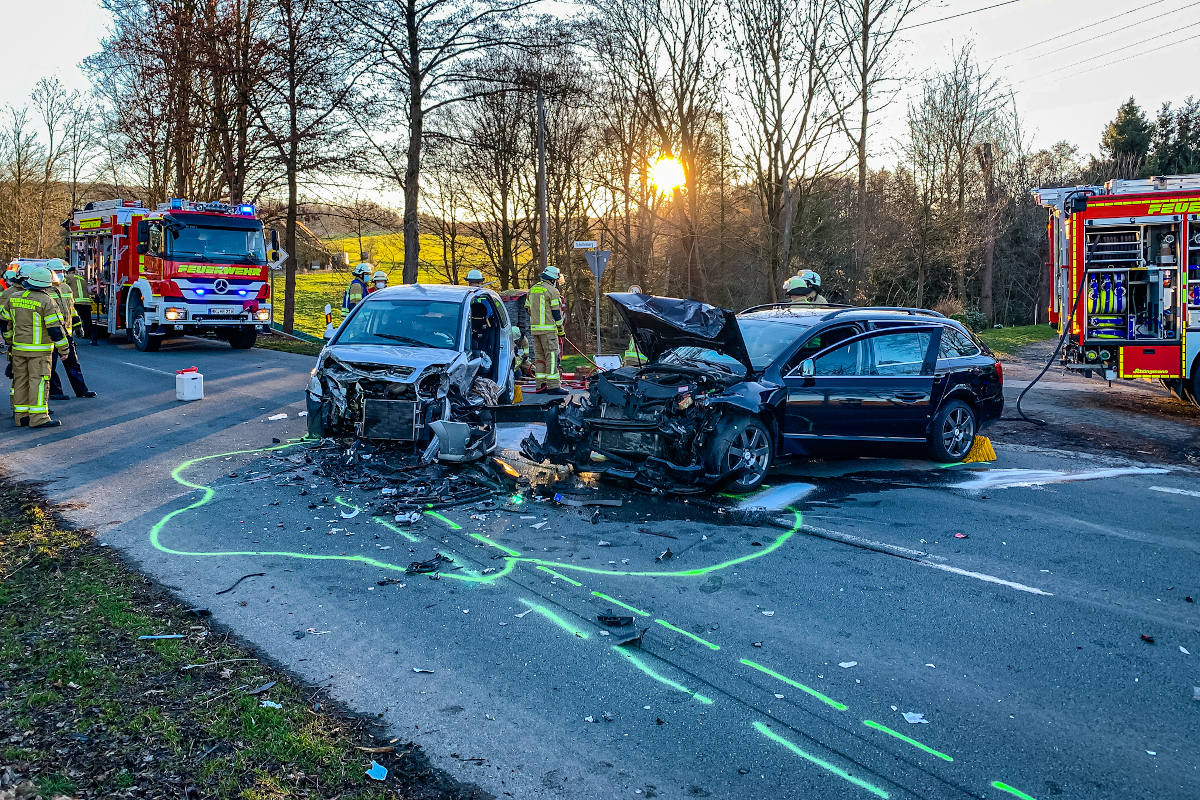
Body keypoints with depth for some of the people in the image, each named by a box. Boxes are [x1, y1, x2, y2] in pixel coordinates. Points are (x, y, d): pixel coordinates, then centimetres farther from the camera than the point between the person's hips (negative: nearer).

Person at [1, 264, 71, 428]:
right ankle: (38, 417, -9)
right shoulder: (47, 302, -12)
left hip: (18, 348, 6)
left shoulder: (13, 298, 8)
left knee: (21, 380, 12)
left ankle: (20, 414, 16)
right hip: (39, 350, -6)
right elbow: (55, 328, -14)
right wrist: (63, 348, -6)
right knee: (39, 380, -6)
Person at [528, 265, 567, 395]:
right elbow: (556, 312, -9)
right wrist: (560, 329, -1)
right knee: (552, 356, -7)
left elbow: (529, 309, 20)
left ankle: (541, 385, 11)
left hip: (535, 328, 8)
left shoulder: (532, 290, 15)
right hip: (548, 329, -8)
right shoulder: (552, 291, -9)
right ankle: (553, 385, -10)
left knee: (539, 357, 10)